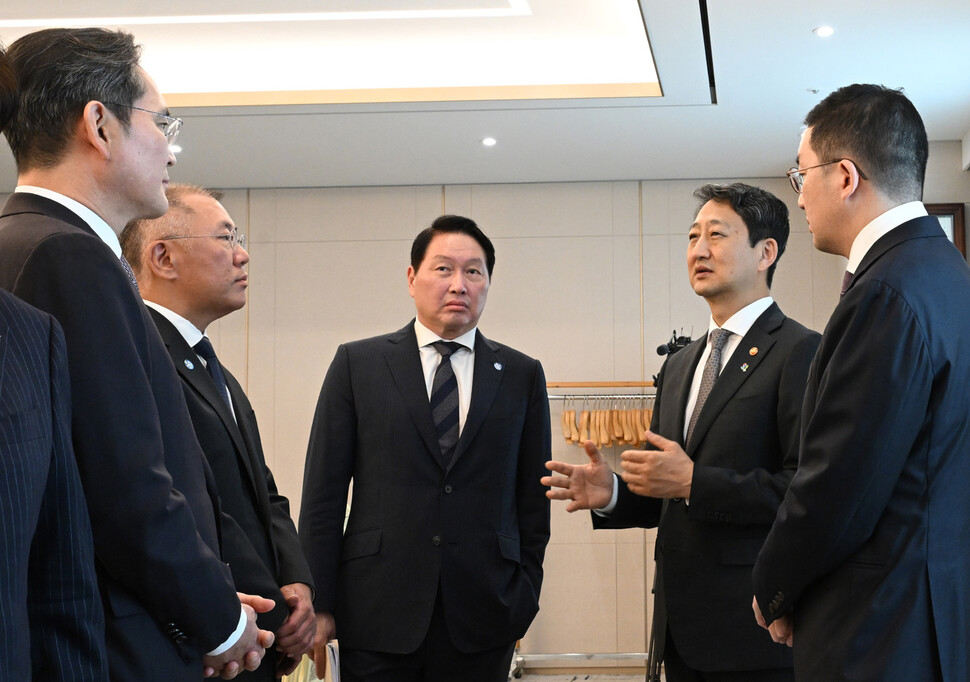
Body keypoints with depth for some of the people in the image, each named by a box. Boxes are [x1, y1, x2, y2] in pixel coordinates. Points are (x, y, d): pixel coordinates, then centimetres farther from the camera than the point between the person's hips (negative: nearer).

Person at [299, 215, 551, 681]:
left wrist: (525, 597, 4)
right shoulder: (357, 364, 5)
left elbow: (533, 501, 10)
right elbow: (323, 494, 3)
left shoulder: (522, 376, 9)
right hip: (377, 616, -1)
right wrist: (318, 603, -2)